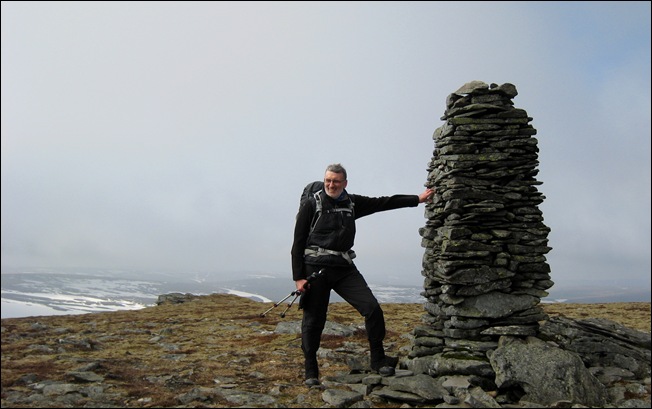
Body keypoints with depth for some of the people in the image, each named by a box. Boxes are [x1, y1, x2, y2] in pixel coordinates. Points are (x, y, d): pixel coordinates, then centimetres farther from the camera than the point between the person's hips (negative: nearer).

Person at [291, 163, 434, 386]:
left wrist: (417, 199, 14)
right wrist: (298, 277, -9)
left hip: (344, 268, 4)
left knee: (372, 308, -5)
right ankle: (311, 372, 15)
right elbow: (298, 243, -3)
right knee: (313, 321, 0)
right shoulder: (311, 205, -2)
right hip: (315, 267, -4)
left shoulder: (352, 203, 11)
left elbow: (384, 202, 14)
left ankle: (377, 360, 11)